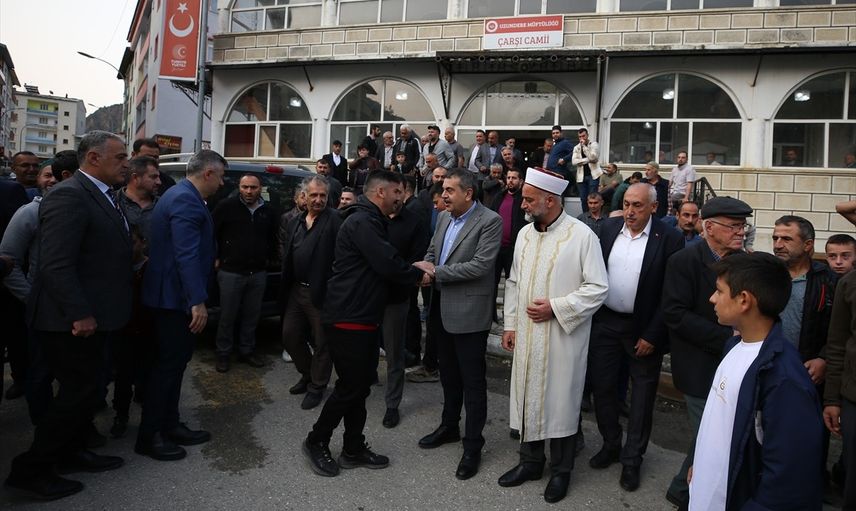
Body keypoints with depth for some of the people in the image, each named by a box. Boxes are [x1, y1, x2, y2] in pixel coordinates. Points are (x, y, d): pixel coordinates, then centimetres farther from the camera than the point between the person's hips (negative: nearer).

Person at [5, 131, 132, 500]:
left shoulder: (101, 196, 12)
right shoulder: (69, 196, -20)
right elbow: (55, 265, -26)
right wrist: (79, 314, -25)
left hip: (92, 316, 10)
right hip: (73, 321, -9)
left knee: (85, 390, 19)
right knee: (76, 393, 1)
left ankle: (71, 452, 36)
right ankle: (29, 471, 17)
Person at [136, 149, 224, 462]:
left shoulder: (182, 196, 15)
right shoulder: (186, 200, -19)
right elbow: (186, 254, -27)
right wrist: (198, 301, -29)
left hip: (173, 295, 11)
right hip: (175, 296, -11)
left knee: (175, 361, 17)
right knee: (169, 363, -1)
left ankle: (169, 426, 28)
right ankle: (148, 437, 11)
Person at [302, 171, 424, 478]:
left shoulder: (371, 222, 18)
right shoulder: (362, 222, -16)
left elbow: (385, 264, 17)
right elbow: (388, 266, -23)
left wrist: (413, 270, 2)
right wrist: (418, 274, -7)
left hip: (363, 317, 10)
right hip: (348, 319, -10)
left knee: (359, 385, 14)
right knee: (351, 386, -1)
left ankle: (354, 449, 25)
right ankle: (316, 442, 18)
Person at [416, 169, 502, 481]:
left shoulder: (490, 221, -14)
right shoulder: (443, 217, 10)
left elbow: (480, 265, -22)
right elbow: (432, 251, 17)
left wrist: (436, 273, -20)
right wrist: (427, 268, -7)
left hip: (469, 312, -7)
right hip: (441, 308, 8)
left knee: (472, 380, 4)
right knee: (448, 373, 21)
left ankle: (473, 445, 16)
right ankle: (449, 427, 38)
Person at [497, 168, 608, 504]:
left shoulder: (582, 235, -12)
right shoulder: (525, 234, 6)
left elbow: (598, 288, -12)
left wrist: (556, 308, -18)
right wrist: (510, 324, 7)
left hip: (563, 337, -5)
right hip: (526, 335, 5)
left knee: (560, 401, 7)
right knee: (528, 397, 14)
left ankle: (561, 470, 27)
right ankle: (530, 461, 33)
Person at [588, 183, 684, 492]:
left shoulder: (669, 239, -13)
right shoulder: (609, 228, 0)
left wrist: (652, 335, -14)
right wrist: (590, 316, 3)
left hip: (644, 329, -4)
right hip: (605, 322, 4)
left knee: (642, 395, 10)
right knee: (601, 386, 13)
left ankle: (632, 458, 27)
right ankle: (610, 445, 35)